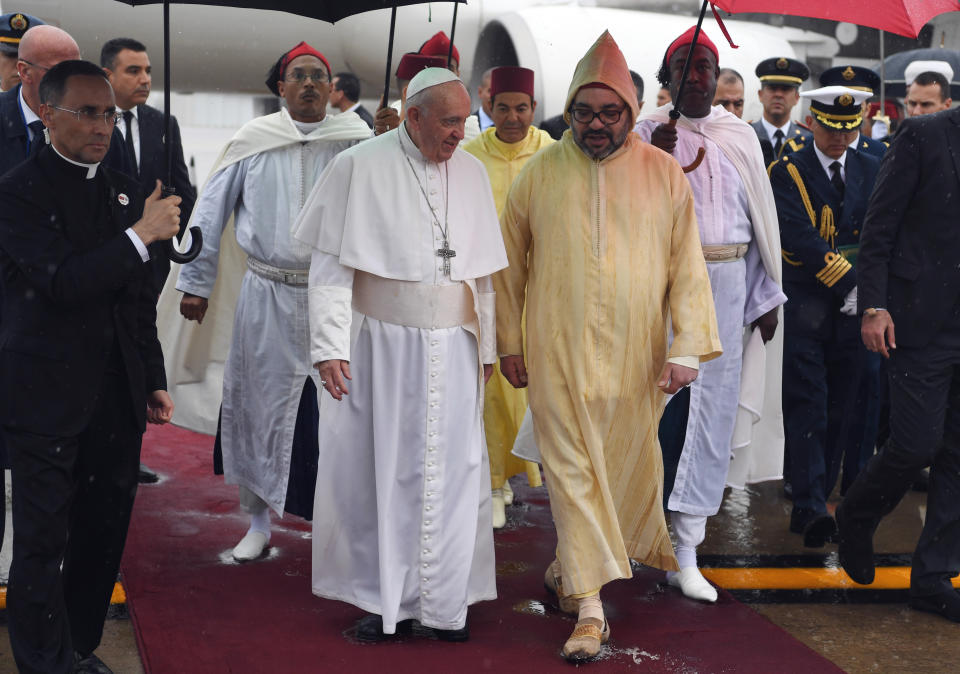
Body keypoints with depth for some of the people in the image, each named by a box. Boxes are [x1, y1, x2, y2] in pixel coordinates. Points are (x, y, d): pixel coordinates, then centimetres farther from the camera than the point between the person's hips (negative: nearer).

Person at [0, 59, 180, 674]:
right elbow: (62, 282, -21)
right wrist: (141, 235, -19)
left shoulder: (121, 191, 12)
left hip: (117, 394, 6)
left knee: (104, 531, 11)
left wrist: (154, 381, 18)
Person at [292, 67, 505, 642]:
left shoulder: (471, 173, 8)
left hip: (452, 351, 3)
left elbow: (483, 271, 13)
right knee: (379, 470, 3)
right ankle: (386, 598, 15)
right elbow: (331, 266, -5)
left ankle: (445, 600, 15)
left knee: (451, 472, 4)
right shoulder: (360, 168, -5)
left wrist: (486, 347, 13)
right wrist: (330, 346, -11)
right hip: (380, 346, -3)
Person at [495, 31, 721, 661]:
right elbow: (510, 264, 9)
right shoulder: (540, 172, 1)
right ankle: (589, 606, 0)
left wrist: (688, 347, -6)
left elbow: (688, 265, 0)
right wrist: (509, 340, 8)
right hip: (558, 349, -1)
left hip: (635, 352, 1)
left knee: (625, 462, 10)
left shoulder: (664, 174, 0)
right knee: (573, 468, -3)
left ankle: (578, 562, 33)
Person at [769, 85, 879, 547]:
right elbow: (800, 238, -13)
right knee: (806, 407, -9)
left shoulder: (871, 170, 13)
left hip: (853, 307, 4)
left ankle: (814, 500, 15)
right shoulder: (787, 172, -2)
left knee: (843, 409, 6)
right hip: (805, 305, -4)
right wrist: (849, 283, -18)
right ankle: (810, 508, -13)